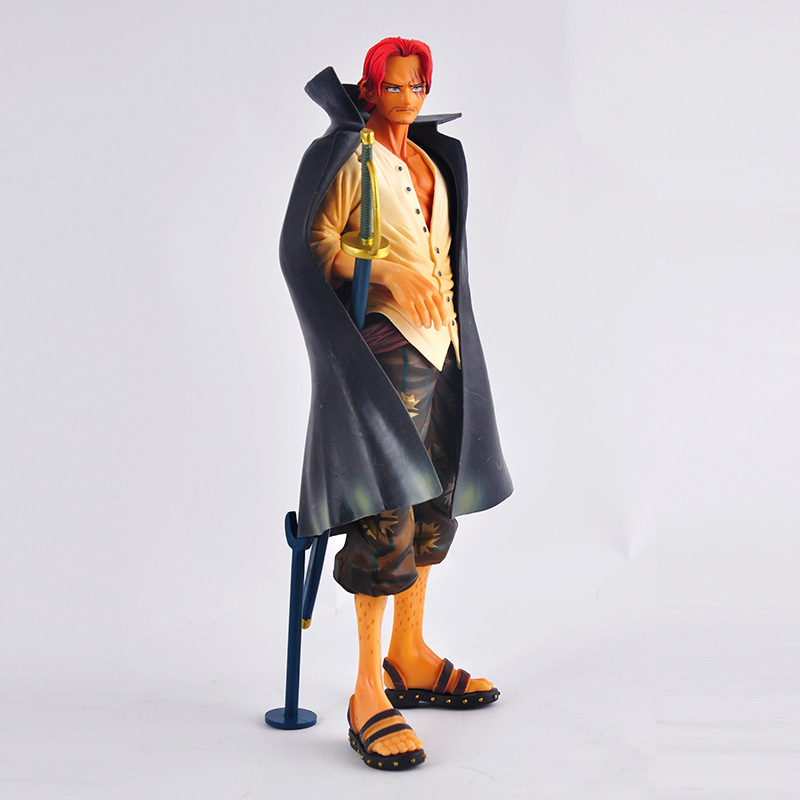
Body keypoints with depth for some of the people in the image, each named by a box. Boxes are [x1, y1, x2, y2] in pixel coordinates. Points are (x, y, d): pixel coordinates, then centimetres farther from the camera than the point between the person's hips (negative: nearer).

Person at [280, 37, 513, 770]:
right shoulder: (351, 158, -4)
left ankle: (410, 657, 23)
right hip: (386, 342, -8)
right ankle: (368, 694, -7)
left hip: (443, 340, 8)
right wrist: (391, 276, -23)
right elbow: (317, 243, -10)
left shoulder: (433, 157, 17)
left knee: (434, 501, 11)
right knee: (388, 510, -12)